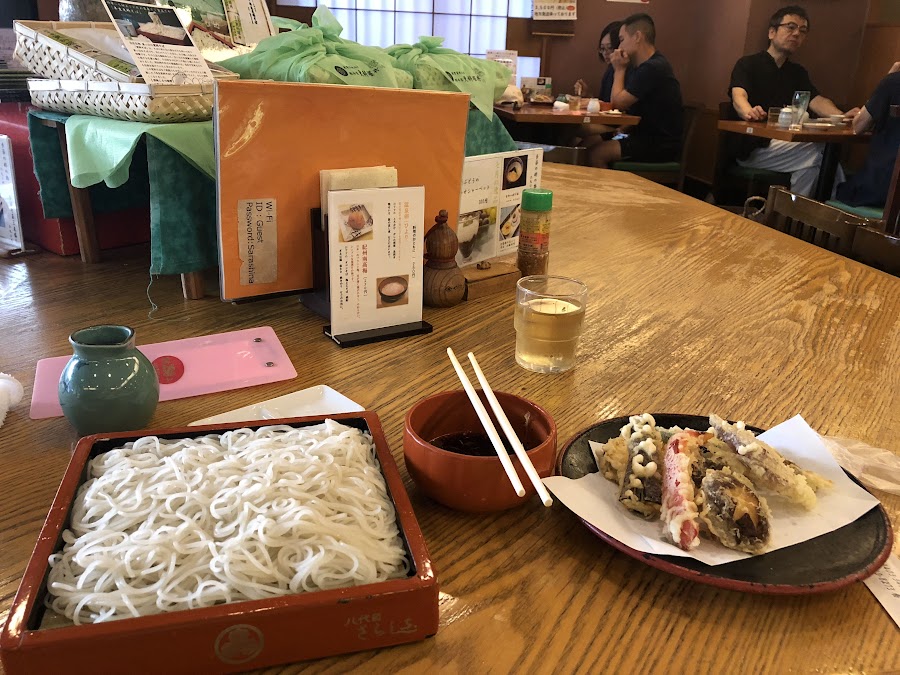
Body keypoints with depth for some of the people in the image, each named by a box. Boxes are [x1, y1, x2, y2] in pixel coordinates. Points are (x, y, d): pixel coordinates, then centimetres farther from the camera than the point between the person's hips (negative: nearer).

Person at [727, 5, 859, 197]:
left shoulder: (798, 72, 19)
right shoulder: (747, 64, 2)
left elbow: (817, 101, 1)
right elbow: (738, 97, -20)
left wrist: (842, 116, -23)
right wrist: (749, 112, -46)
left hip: (783, 147, 6)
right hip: (750, 149, -5)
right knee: (817, 151, -25)